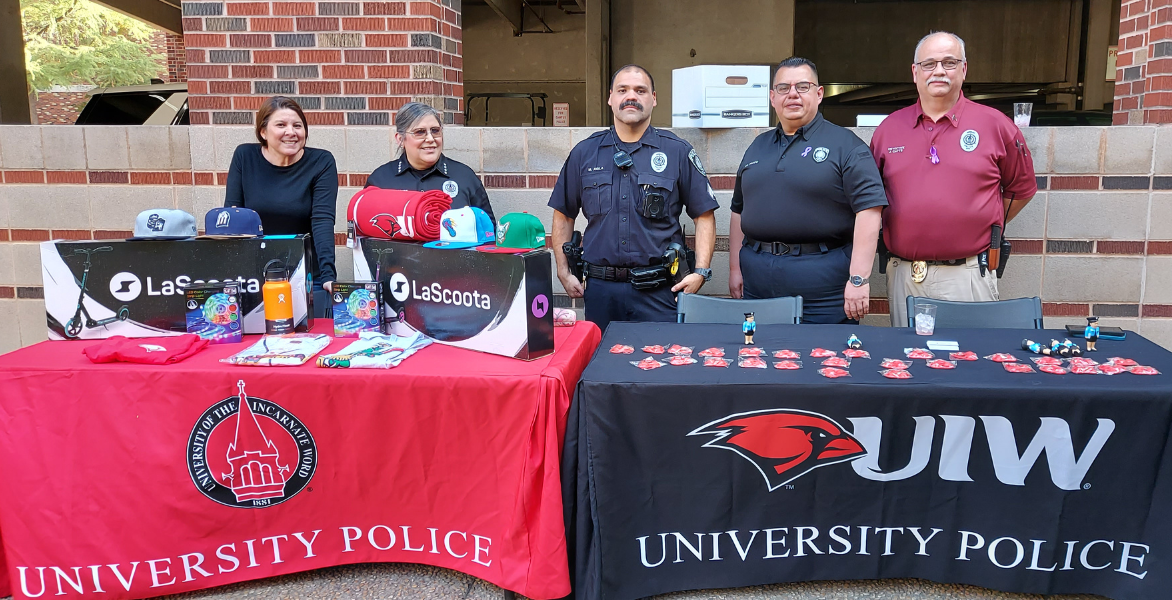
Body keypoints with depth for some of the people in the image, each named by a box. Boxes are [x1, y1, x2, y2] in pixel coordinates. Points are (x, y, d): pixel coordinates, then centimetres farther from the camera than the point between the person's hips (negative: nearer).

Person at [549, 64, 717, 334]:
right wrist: (564, 272, 7)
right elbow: (563, 215, 15)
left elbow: (704, 216, 4)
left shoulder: (678, 152, 3)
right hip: (600, 288, 2)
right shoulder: (584, 153, 9)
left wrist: (700, 272, -7)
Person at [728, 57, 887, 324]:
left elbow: (869, 208, -11)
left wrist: (858, 279, -18)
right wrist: (735, 269, 14)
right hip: (758, 279, 5)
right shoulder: (757, 147, 16)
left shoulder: (845, 145, -2)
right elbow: (739, 209, 20)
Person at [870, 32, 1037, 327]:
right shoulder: (889, 128, 7)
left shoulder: (995, 125, 2)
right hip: (903, 274, 2)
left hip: (967, 277, -2)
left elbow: (1021, 187, 12)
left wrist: (980, 226, 11)